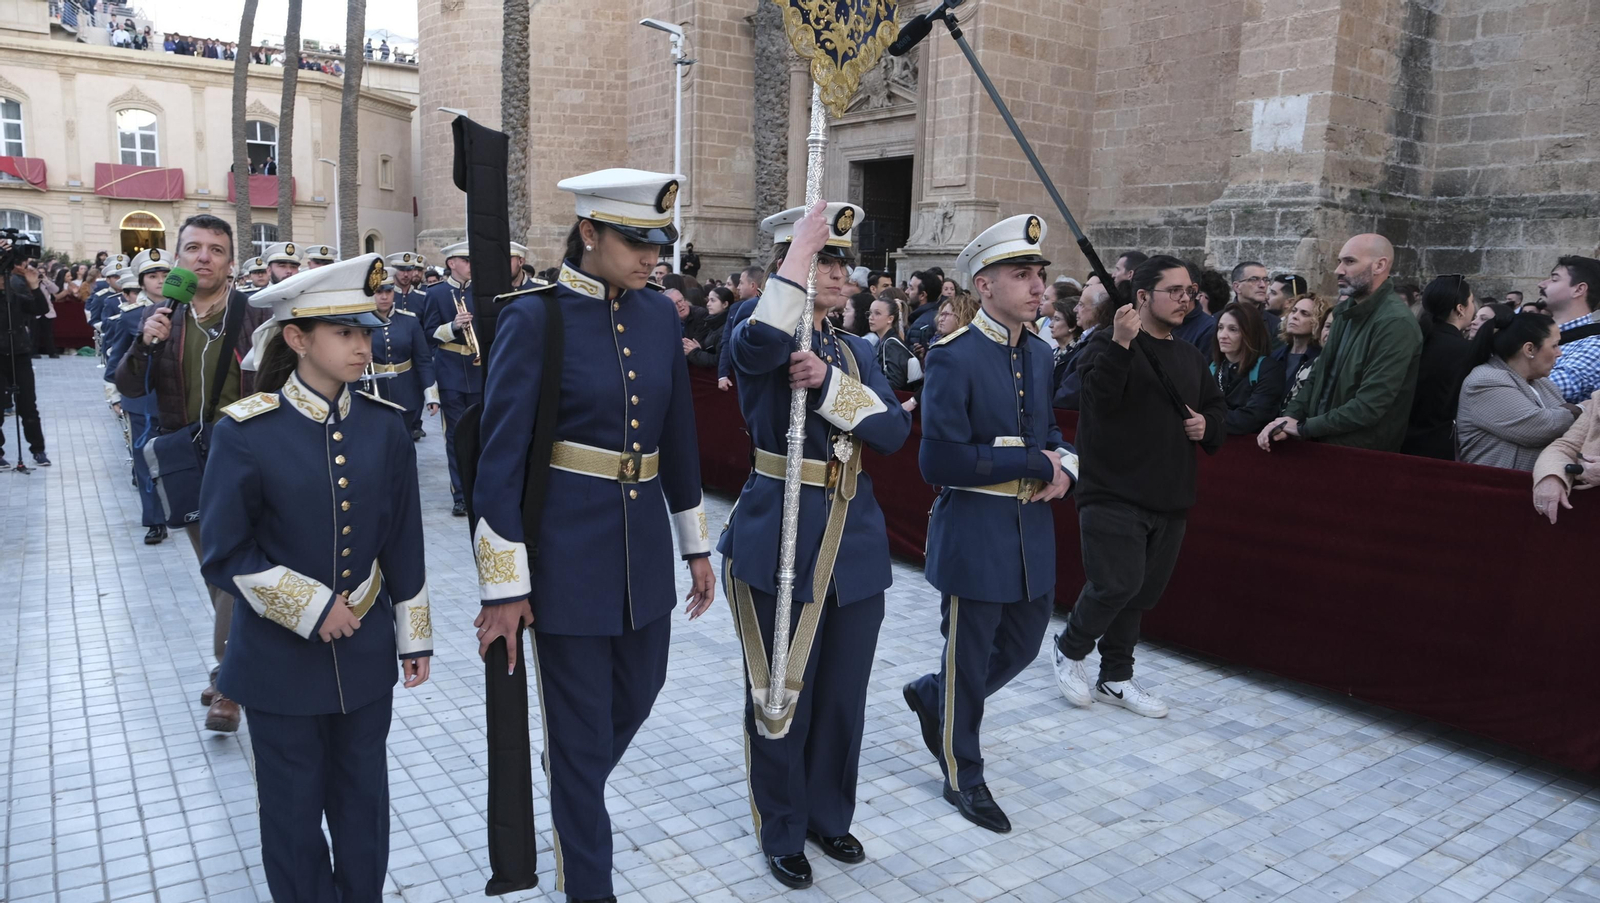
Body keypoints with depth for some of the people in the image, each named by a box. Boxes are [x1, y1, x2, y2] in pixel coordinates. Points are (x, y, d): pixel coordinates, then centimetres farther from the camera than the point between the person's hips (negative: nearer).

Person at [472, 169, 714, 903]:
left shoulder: (659, 315, 4)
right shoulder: (534, 317, -13)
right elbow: (500, 455, -14)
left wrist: (695, 546, 14)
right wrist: (503, 586, -14)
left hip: (644, 544, 6)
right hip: (569, 549, -6)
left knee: (638, 694, 23)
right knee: (582, 730, 7)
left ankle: (573, 796, 54)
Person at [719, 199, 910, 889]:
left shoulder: (855, 351, 11)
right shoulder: (760, 336, -5)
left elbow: (895, 431, -4)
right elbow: (757, 348, -34)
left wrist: (828, 382, -18)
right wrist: (800, 250, -26)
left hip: (856, 541, 5)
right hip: (781, 541, -5)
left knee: (843, 696, 16)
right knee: (780, 698, 8)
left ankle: (830, 815, 37)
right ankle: (782, 833, 28)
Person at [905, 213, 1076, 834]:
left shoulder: (1039, 353, 7)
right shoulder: (953, 357, -17)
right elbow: (940, 461, -23)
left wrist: (1064, 466, -4)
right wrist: (1035, 464, -19)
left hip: (1032, 532, 7)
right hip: (974, 534, -7)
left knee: (1022, 644, 19)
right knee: (969, 658, 9)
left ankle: (931, 696, 44)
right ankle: (963, 777, 30)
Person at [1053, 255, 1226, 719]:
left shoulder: (1190, 356, 16)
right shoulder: (1109, 342, -6)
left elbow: (1217, 407, 27)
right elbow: (1101, 397, -22)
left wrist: (1208, 424, 5)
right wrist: (1121, 343, -33)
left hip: (1169, 499, 7)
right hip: (1114, 494, -7)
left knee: (1143, 592, 12)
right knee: (1117, 584, -11)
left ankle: (1116, 678, 27)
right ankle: (1070, 648, 16)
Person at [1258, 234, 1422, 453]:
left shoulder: (1396, 324, -17)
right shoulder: (1347, 311, 9)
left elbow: (1369, 406, -22)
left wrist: (1304, 427, -16)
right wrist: (1290, 418, -3)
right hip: (1323, 443, 7)